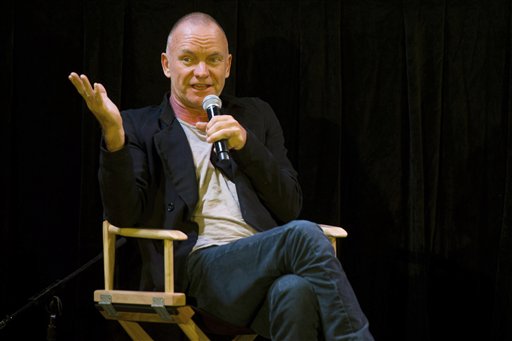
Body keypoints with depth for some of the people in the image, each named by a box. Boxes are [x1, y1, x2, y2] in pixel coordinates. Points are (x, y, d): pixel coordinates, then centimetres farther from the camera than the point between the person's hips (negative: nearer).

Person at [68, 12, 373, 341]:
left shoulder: (255, 115, 23)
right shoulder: (141, 126, 16)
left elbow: (291, 207, 15)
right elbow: (124, 214, 1)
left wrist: (245, 144, 0)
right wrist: (113, 137, -14)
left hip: (266, 264, 3)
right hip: (200, 265, -2)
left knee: (296, 292, -38)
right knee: (304, 235, -32)